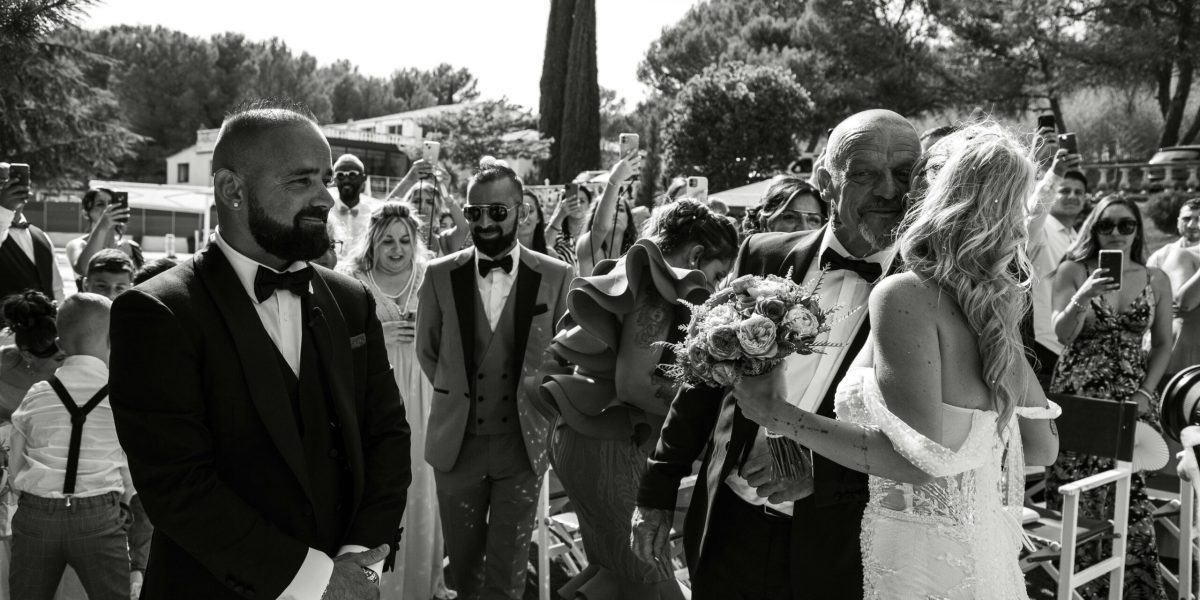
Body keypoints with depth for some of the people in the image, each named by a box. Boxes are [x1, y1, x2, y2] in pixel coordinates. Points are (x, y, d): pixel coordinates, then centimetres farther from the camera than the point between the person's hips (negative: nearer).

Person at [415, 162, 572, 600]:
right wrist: (457, 394, 7)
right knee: (462, 563, 16)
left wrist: (536, 402, 2)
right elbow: (426, 351, 10)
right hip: (457, 442, 1)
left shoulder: (556, 276, -5)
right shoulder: (440, 275, -2)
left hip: (523, 444, -1)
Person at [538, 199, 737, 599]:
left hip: (584, 434, 10)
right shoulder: (657, 287, -13)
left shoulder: (630, 276, 16)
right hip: (606, 445, -10)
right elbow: (632, 382, -23)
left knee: (615, 568, 19)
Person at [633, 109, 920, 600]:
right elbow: (705, 379, 5)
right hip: (728, 528, 2)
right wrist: (658, 490, 7)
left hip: (833, 554, -2)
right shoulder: (764, 256, -1)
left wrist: (821, 467, -20)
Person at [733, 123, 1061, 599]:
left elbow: (919, 459, -25)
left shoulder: (905, 295, -18)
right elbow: (1042, 446, 11)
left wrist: (779, 415, -20)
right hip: (982, 555, 7)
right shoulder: (996, 304, 4)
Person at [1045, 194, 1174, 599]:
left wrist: (1146, 393, -1)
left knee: (1131, 492, -3)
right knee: (1079, 492, 0)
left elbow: (1162, 345, 11)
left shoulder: (1156, 280, 6)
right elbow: (1062, 335, -9)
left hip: (1132, 398, 2)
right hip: (1078, 394, -2)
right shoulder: (1073, 271, -1)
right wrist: (1083, 297, -26)